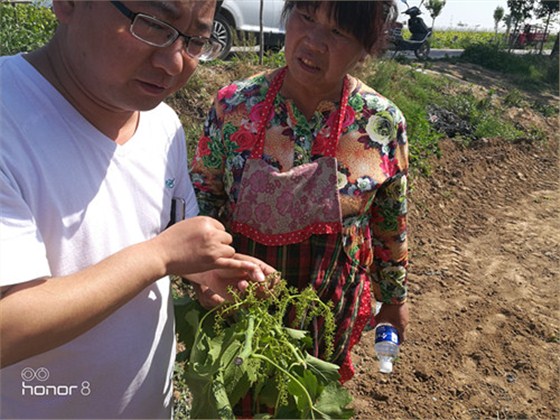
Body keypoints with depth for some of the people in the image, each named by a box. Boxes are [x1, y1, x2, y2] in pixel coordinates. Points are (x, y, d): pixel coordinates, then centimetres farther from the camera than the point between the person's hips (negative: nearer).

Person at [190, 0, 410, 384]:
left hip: (331, 307, 0)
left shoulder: (383, 124, -15)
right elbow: (202, 193, -3)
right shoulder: (234, 104, -14)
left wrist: (395, 296, 9)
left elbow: (391, 224, -2)